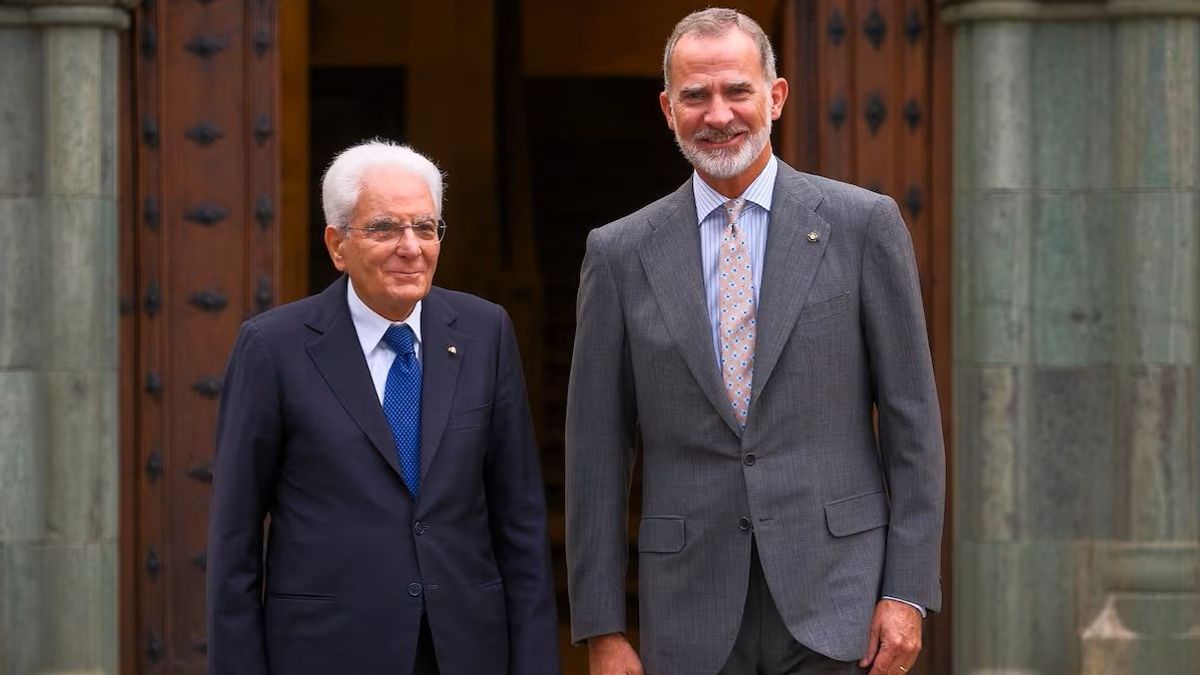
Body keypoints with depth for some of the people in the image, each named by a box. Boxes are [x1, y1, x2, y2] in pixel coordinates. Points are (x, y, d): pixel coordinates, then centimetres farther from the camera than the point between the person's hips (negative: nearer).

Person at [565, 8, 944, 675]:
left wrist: (907, 593, -4)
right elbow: (597, 454, 7)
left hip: (835, 600, -1)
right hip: (693, 618, 2)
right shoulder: (621, 253, 7)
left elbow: (912, 418, 2)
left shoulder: (863, 224, 2)